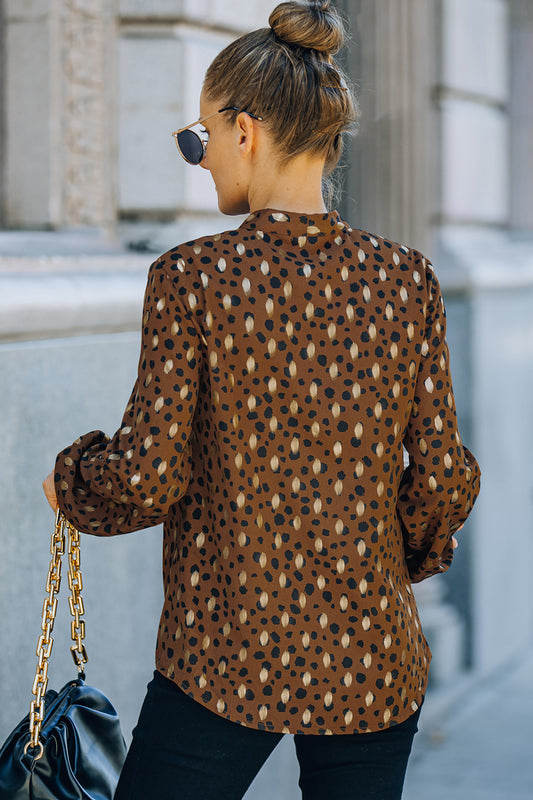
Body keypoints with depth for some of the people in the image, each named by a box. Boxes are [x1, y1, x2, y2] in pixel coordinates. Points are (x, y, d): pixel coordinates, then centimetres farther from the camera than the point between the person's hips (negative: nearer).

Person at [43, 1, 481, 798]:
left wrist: (71, 481, 9)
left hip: (228, 657, -3)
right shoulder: (406, 278, -2)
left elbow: (148, 477, -12)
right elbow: (443, 474, -1)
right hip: (373, 665, 3)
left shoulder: (193, 277, -11)